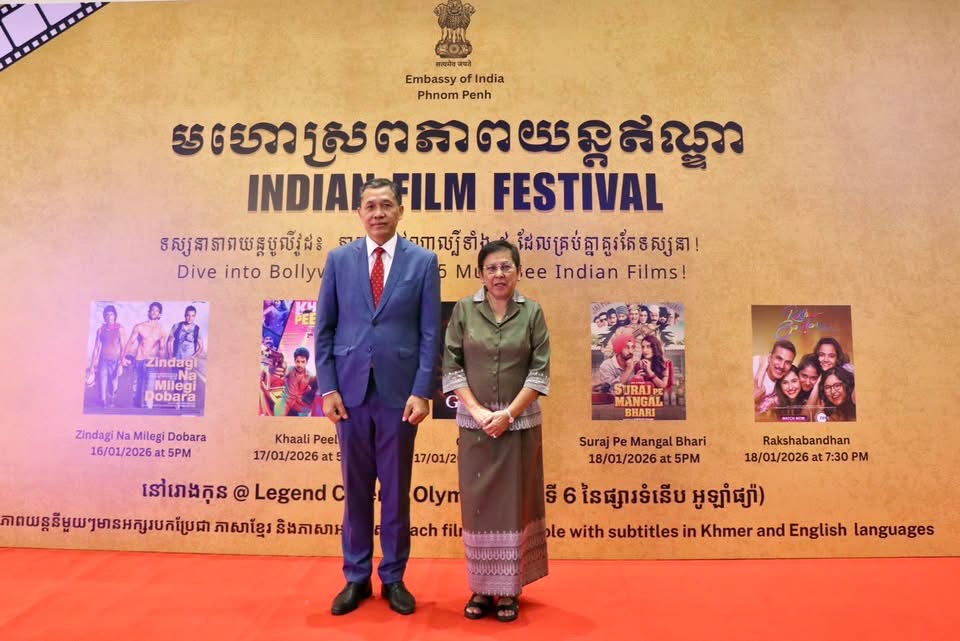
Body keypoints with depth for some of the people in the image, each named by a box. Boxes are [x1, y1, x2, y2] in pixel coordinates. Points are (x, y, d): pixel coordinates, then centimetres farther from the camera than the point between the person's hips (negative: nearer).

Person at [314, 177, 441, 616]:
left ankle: (393, 578, 26)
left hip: (399, 390, -1)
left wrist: (421, 392, -8)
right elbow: (323, 329, 5)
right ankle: (356, 578, 27)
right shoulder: (339, 259, 6)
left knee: (396, 489, 10)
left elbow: (430, 333, -1)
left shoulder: (423, 261, 2)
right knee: (355, 489, 11)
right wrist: (327, 388, -3)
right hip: (351, 390, 1)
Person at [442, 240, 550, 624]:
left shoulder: (532, 313, 1)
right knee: (477, 504, 7)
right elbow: (451, 366, -1)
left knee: (513, 503, 6)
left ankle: (509, 590, 19)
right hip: (474, 422, 1)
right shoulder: (463, 310, 2)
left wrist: (508, 413, -12)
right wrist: (478, 411, -11)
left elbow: (540, 371, -3)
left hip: (520, 422, 0)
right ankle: (481, 588, 21)